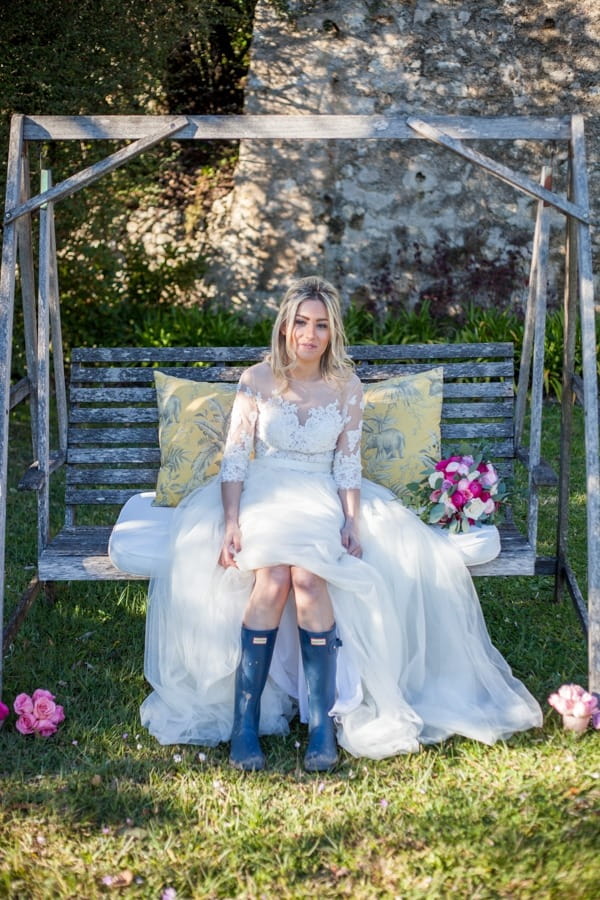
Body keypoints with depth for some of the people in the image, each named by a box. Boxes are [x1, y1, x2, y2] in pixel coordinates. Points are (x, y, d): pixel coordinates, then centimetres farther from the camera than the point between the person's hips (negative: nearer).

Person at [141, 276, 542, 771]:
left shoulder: (347, 388, 3)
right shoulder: (257, 380, 0)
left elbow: (348, 465, 3)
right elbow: (235, 458, -2)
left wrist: (352, 521, -12)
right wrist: (231, 520, -15)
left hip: (322, 498, 1)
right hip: (264, 493, 0)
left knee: (308, 577, -32)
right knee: (272, 578, -31)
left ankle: (324, 720, -25)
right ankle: (244, 722, -25)